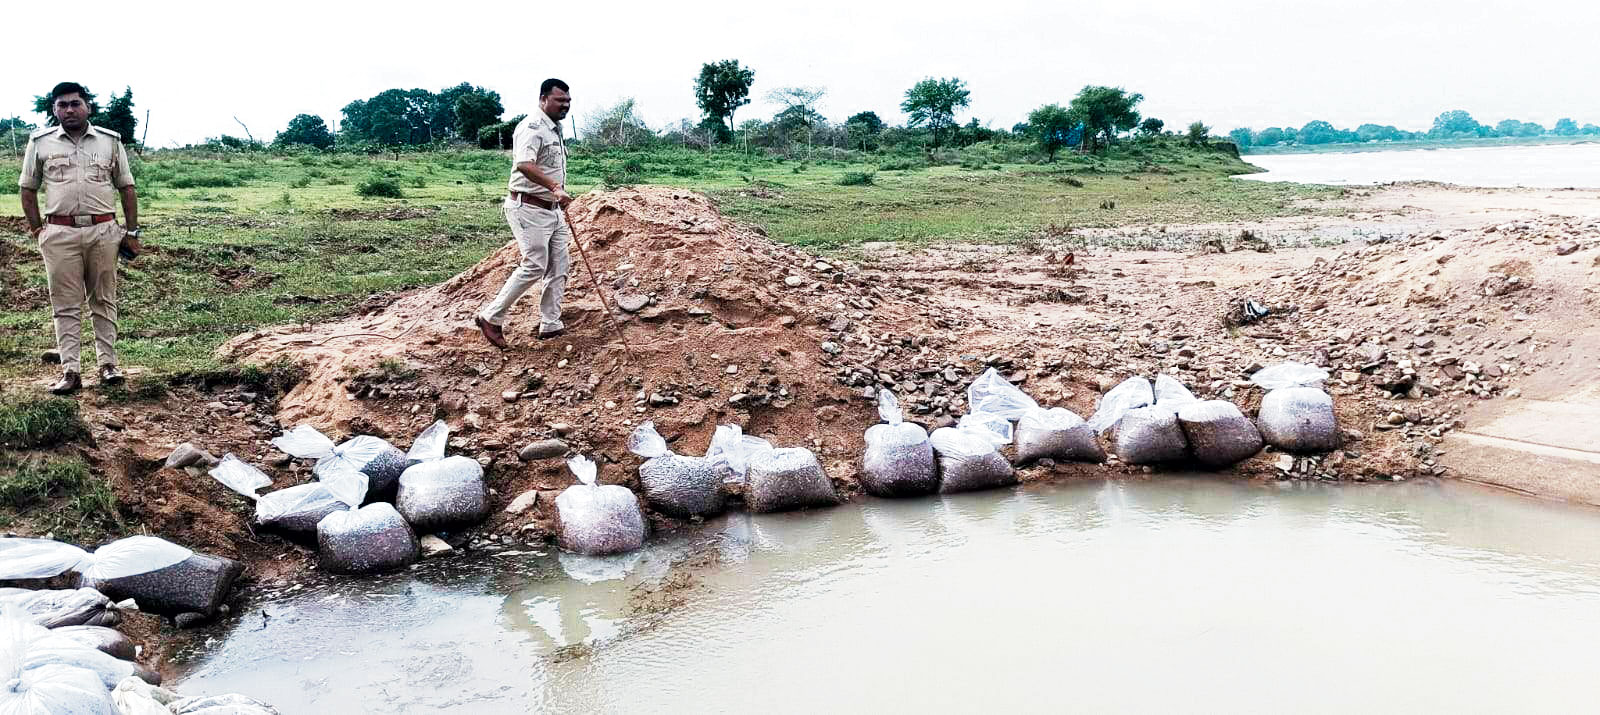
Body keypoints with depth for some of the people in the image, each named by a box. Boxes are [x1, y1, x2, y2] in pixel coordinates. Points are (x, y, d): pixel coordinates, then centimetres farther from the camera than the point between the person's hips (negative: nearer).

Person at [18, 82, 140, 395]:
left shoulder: (110, 141, 6)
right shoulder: (40, 142, 6)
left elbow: (126, 188, 9)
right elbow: (28, 189, 12)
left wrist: (132, 232, 5)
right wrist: (37, 230, 6)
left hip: (103, 231, 0)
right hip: (60, 234, 0)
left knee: (104, 300, 7)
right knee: (65, 305, 1)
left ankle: (108, 364, 13)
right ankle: (70, 370, 2)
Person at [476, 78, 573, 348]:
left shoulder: (555, 129, 15)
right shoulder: (532, 127, -17)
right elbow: (524, 164, -35)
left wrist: (561, 200, 29)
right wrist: (555, 188, -44)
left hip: (552, 209, 10)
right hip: (529, 208, -10)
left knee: (558, 268, 9)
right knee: (534, 266, -12)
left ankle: (551, 325, 18)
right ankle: (491, 318, -2)